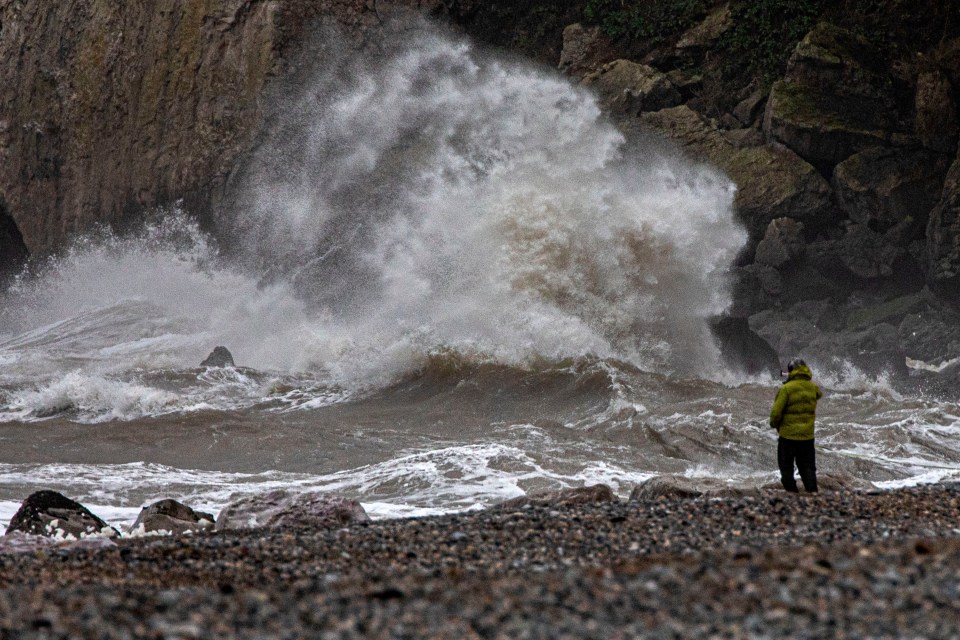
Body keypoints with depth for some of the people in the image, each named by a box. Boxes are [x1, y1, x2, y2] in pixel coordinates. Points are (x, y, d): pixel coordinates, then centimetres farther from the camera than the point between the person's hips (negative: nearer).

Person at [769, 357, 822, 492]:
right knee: (808, 467, 12)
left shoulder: (786, 389, -15)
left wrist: (774, 424, 4)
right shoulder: (813, 388, 0)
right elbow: (819, 395, 27)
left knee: (786, 467, 7)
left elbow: (776, 411, -15)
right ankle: (812, 491, 5)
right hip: (807, 435, 4)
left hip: (788, 435, -4)